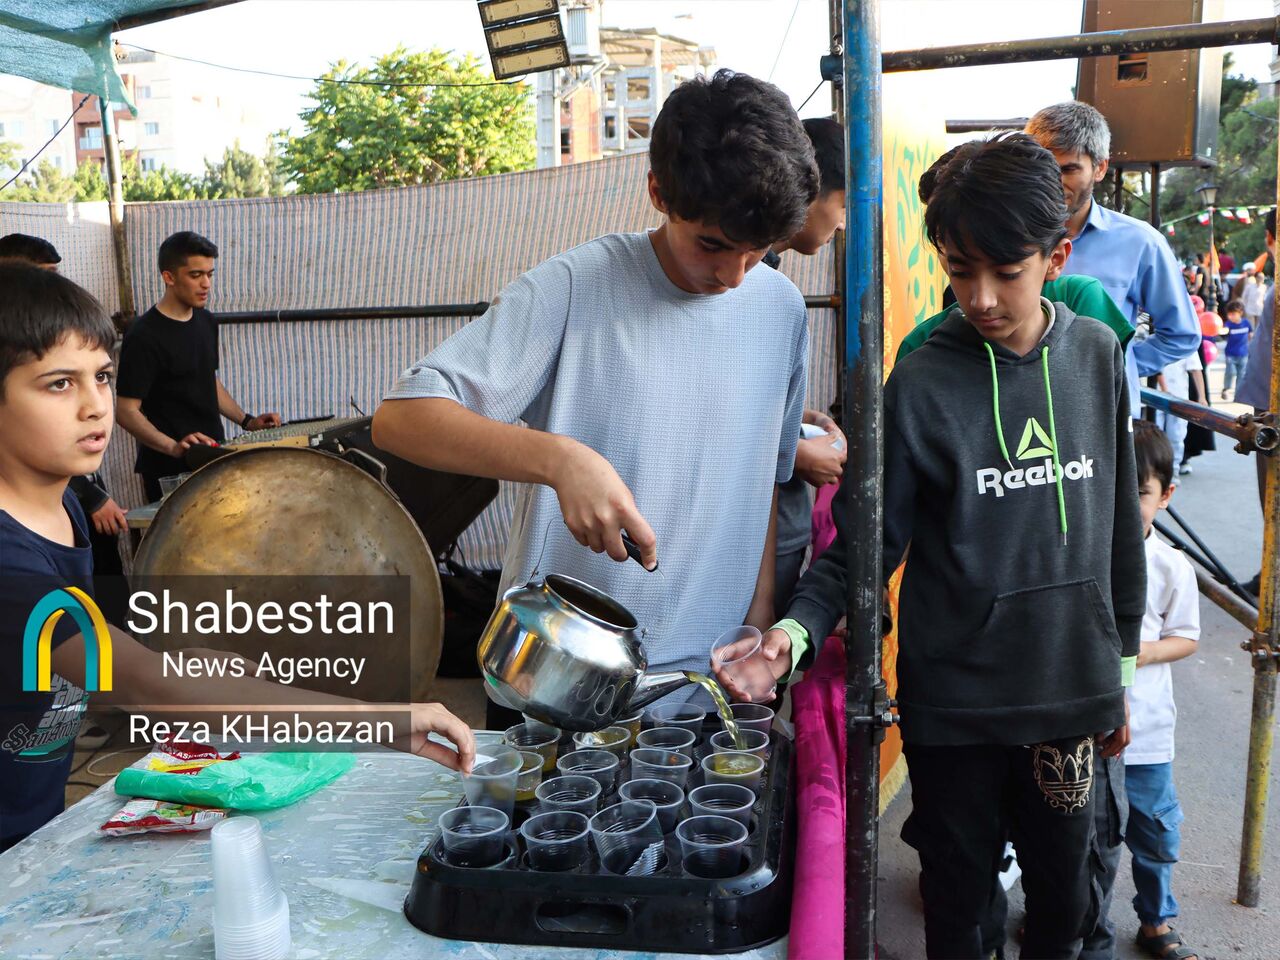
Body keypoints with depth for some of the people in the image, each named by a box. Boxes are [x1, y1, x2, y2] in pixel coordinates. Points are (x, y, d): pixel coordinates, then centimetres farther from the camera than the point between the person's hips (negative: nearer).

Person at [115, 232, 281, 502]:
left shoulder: (207, 322, 6)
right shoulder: (144, 337, -17)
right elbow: (127, 411, -19)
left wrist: (247, 421, 8)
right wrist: (173, 447, -32)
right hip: (169, 470, -7)